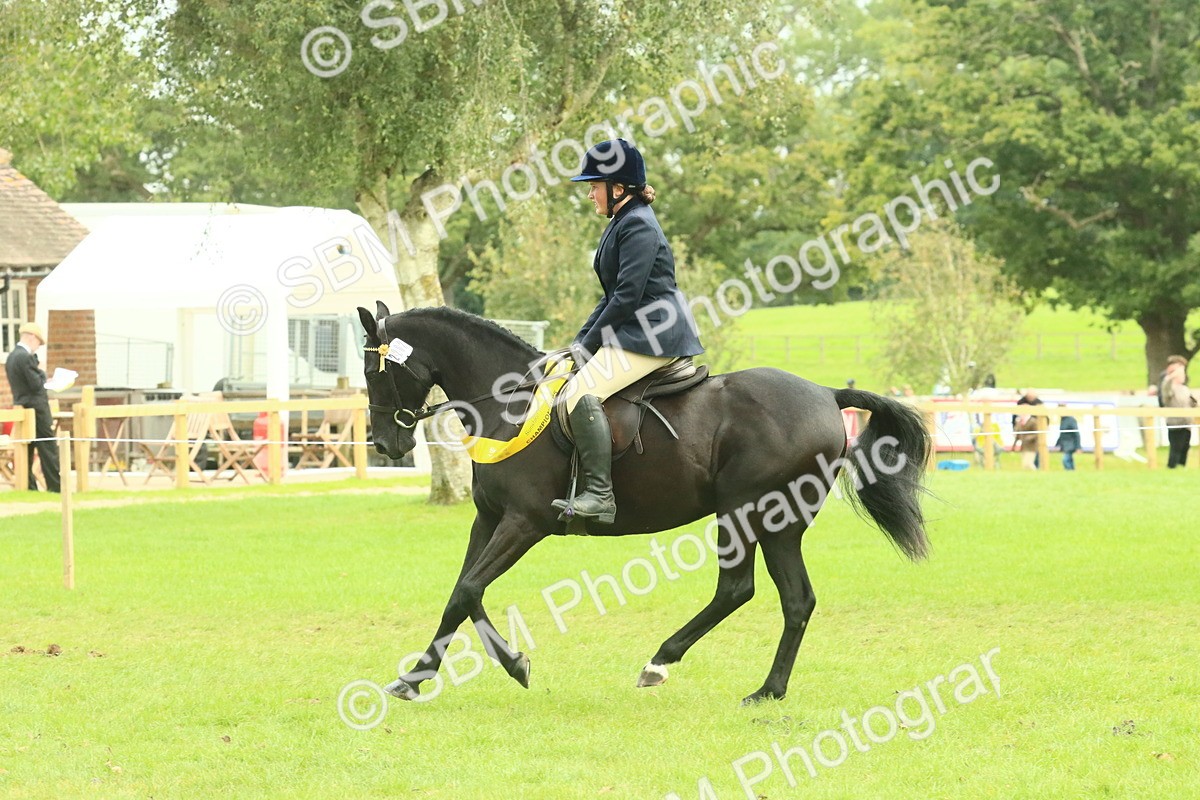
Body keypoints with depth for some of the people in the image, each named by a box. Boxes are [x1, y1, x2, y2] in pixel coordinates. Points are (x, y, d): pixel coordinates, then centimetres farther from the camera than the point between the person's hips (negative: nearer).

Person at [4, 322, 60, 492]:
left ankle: (29, 487, 8)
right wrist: (42, 373, 0)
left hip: (21, 407, 9)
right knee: (49, 450, -5)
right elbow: (36, 384, -18)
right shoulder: (26, 357, -17)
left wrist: (41, 379, 13)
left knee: (26, 451, 8)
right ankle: (55, 486, -4)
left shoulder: (11, 357, 12)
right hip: (36, 408, -9)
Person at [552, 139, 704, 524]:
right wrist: (580, 340, 13)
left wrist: (590, 344, -12)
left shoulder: (637, 227, -13)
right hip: (634, 331, 12)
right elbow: (613, 295, 22)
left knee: (580, 393, -25)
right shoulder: (620, 225, 19)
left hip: (653, 334, -12)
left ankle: (599, 494, -29)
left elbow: (627, 296, -19)